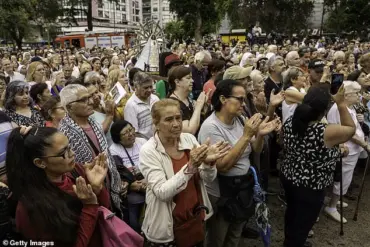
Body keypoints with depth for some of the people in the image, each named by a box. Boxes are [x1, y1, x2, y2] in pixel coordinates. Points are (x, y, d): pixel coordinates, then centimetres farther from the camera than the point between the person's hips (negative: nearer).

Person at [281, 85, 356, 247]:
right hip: (310, 188, -7)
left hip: (288, 178, 7)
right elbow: (351, 129, -10)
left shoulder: (290, 122, -12)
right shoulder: (326, 133, -31)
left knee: (292, 212, 29)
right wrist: (341, 103, -10)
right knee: (303, 223, 15)